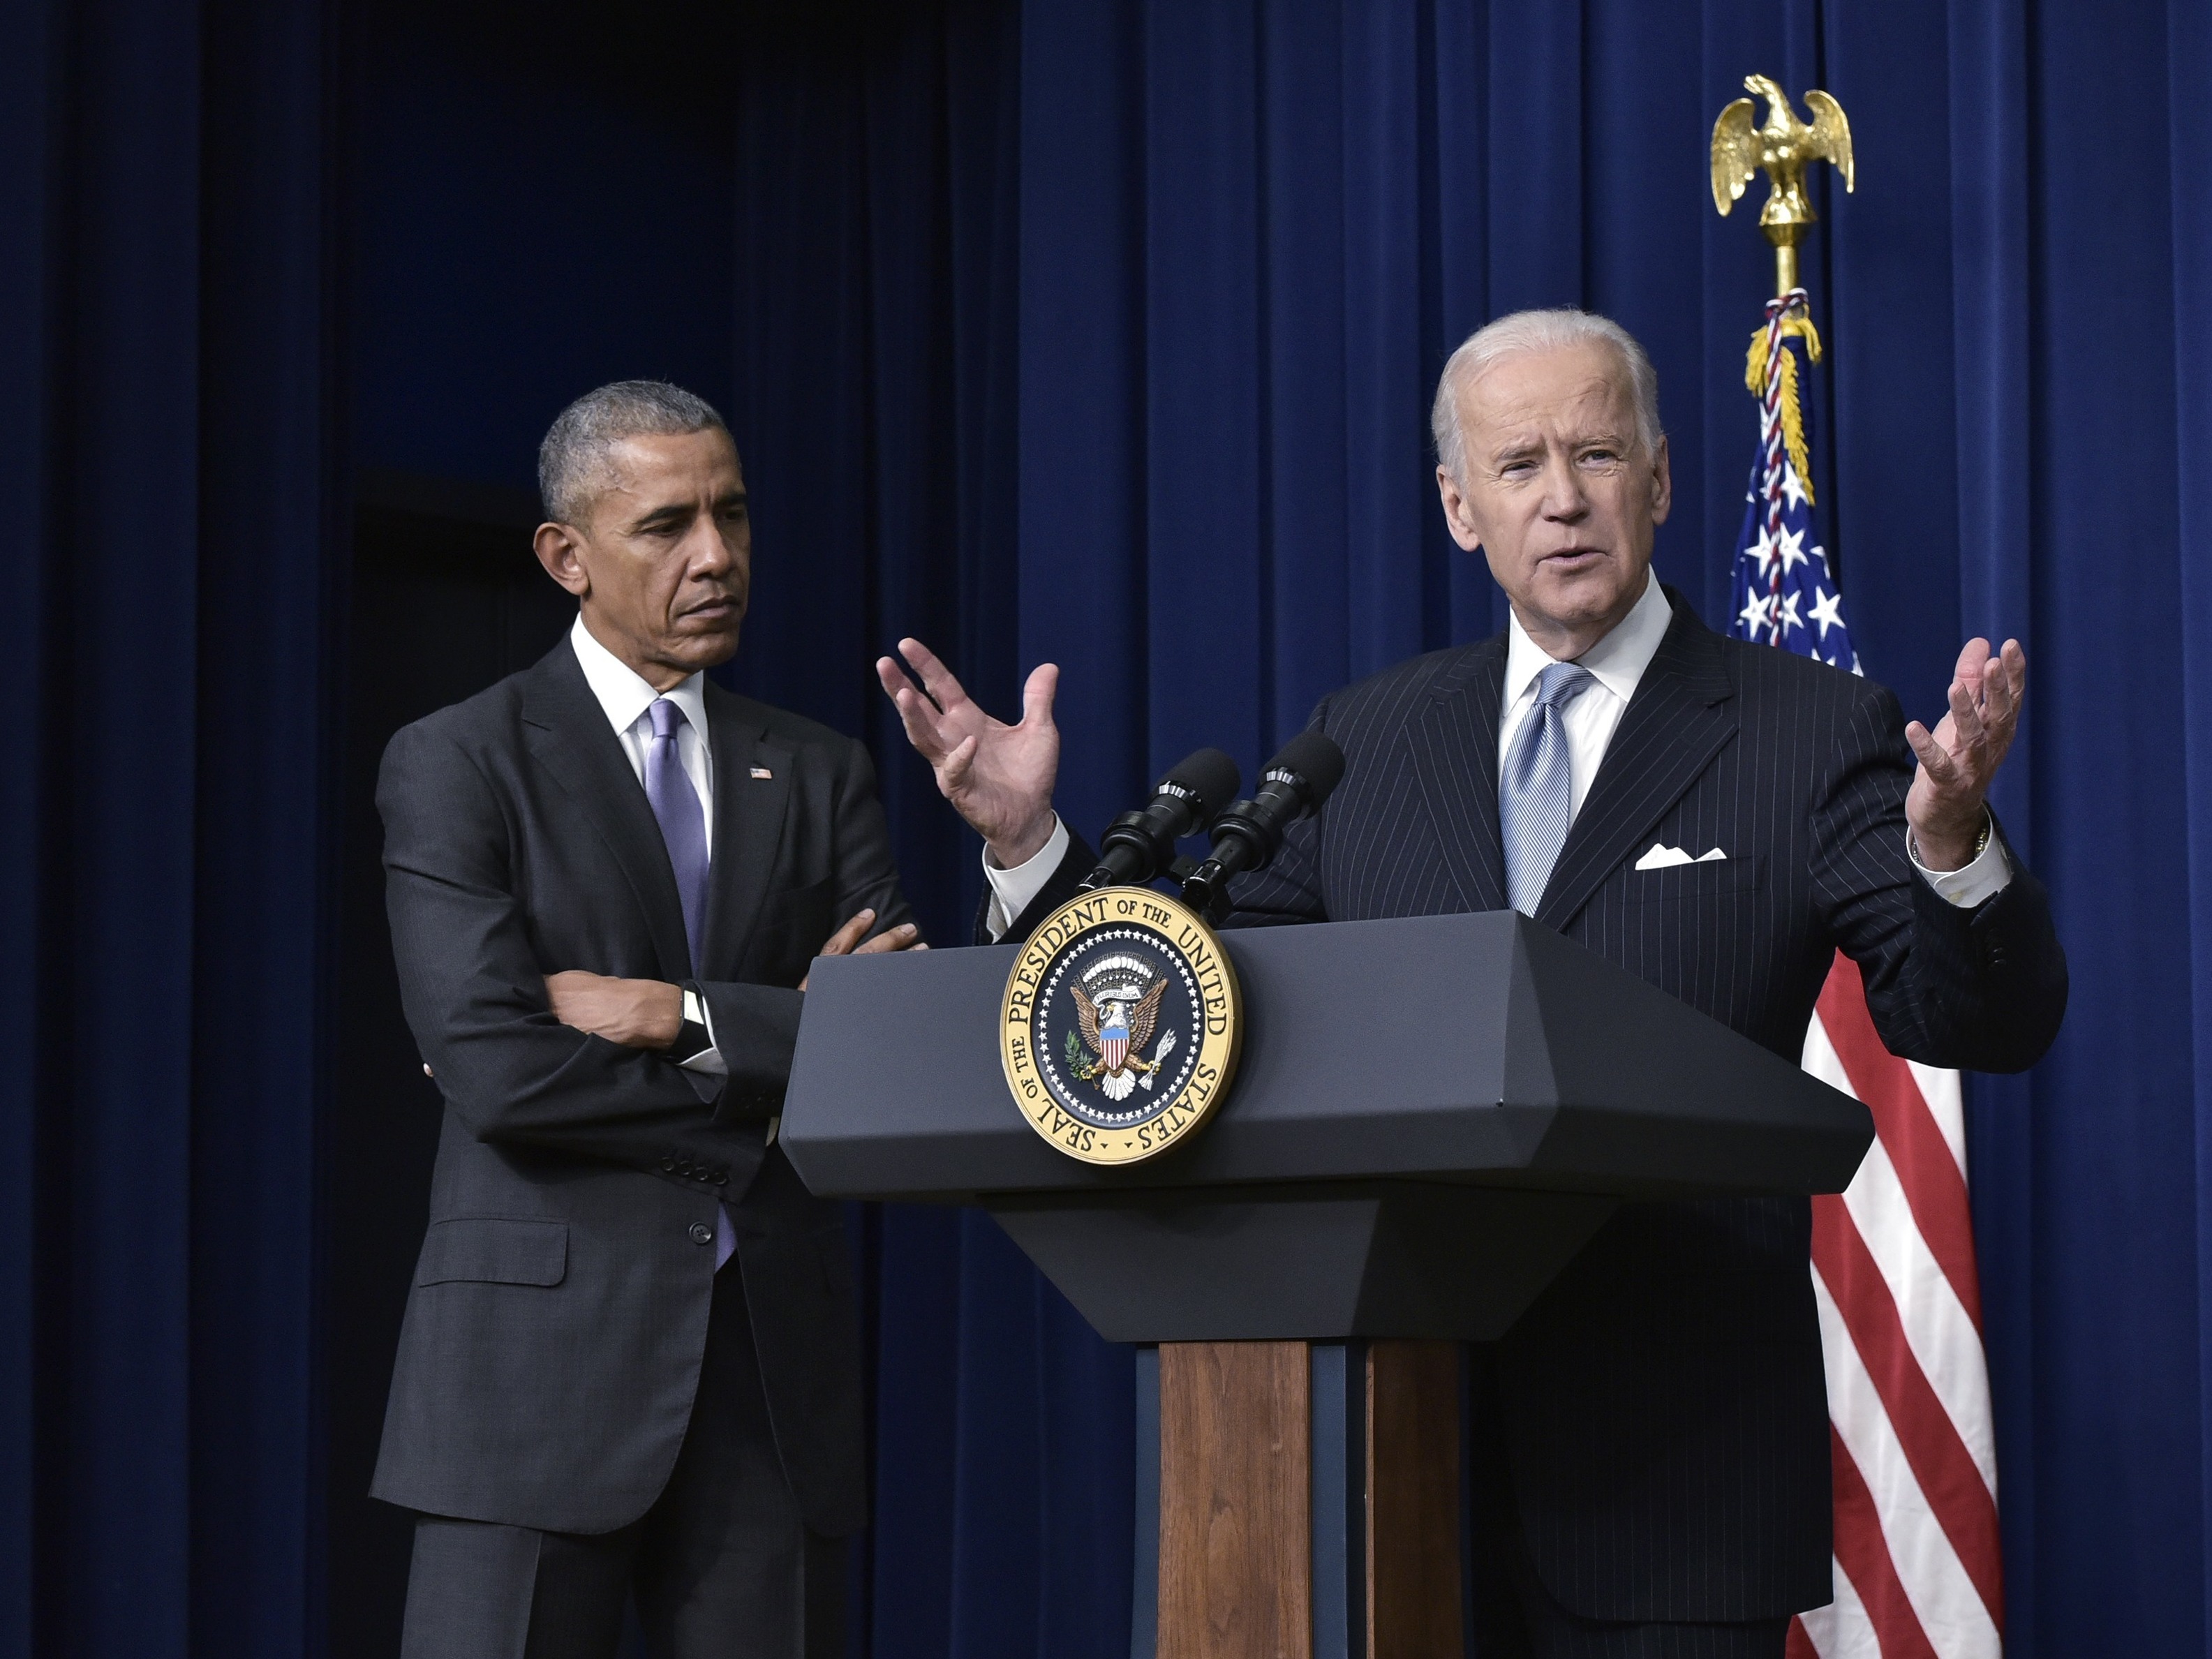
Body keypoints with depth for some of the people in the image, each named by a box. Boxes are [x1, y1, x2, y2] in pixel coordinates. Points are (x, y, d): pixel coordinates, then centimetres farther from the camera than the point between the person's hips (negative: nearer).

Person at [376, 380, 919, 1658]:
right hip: (545, 1348, -3)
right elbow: (494, 1070, -12)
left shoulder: (822, 775, 13)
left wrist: (684, 1016, -11)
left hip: (779, 1358, 4)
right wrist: (777, 1056, -6)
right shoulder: (458, 765, 1)